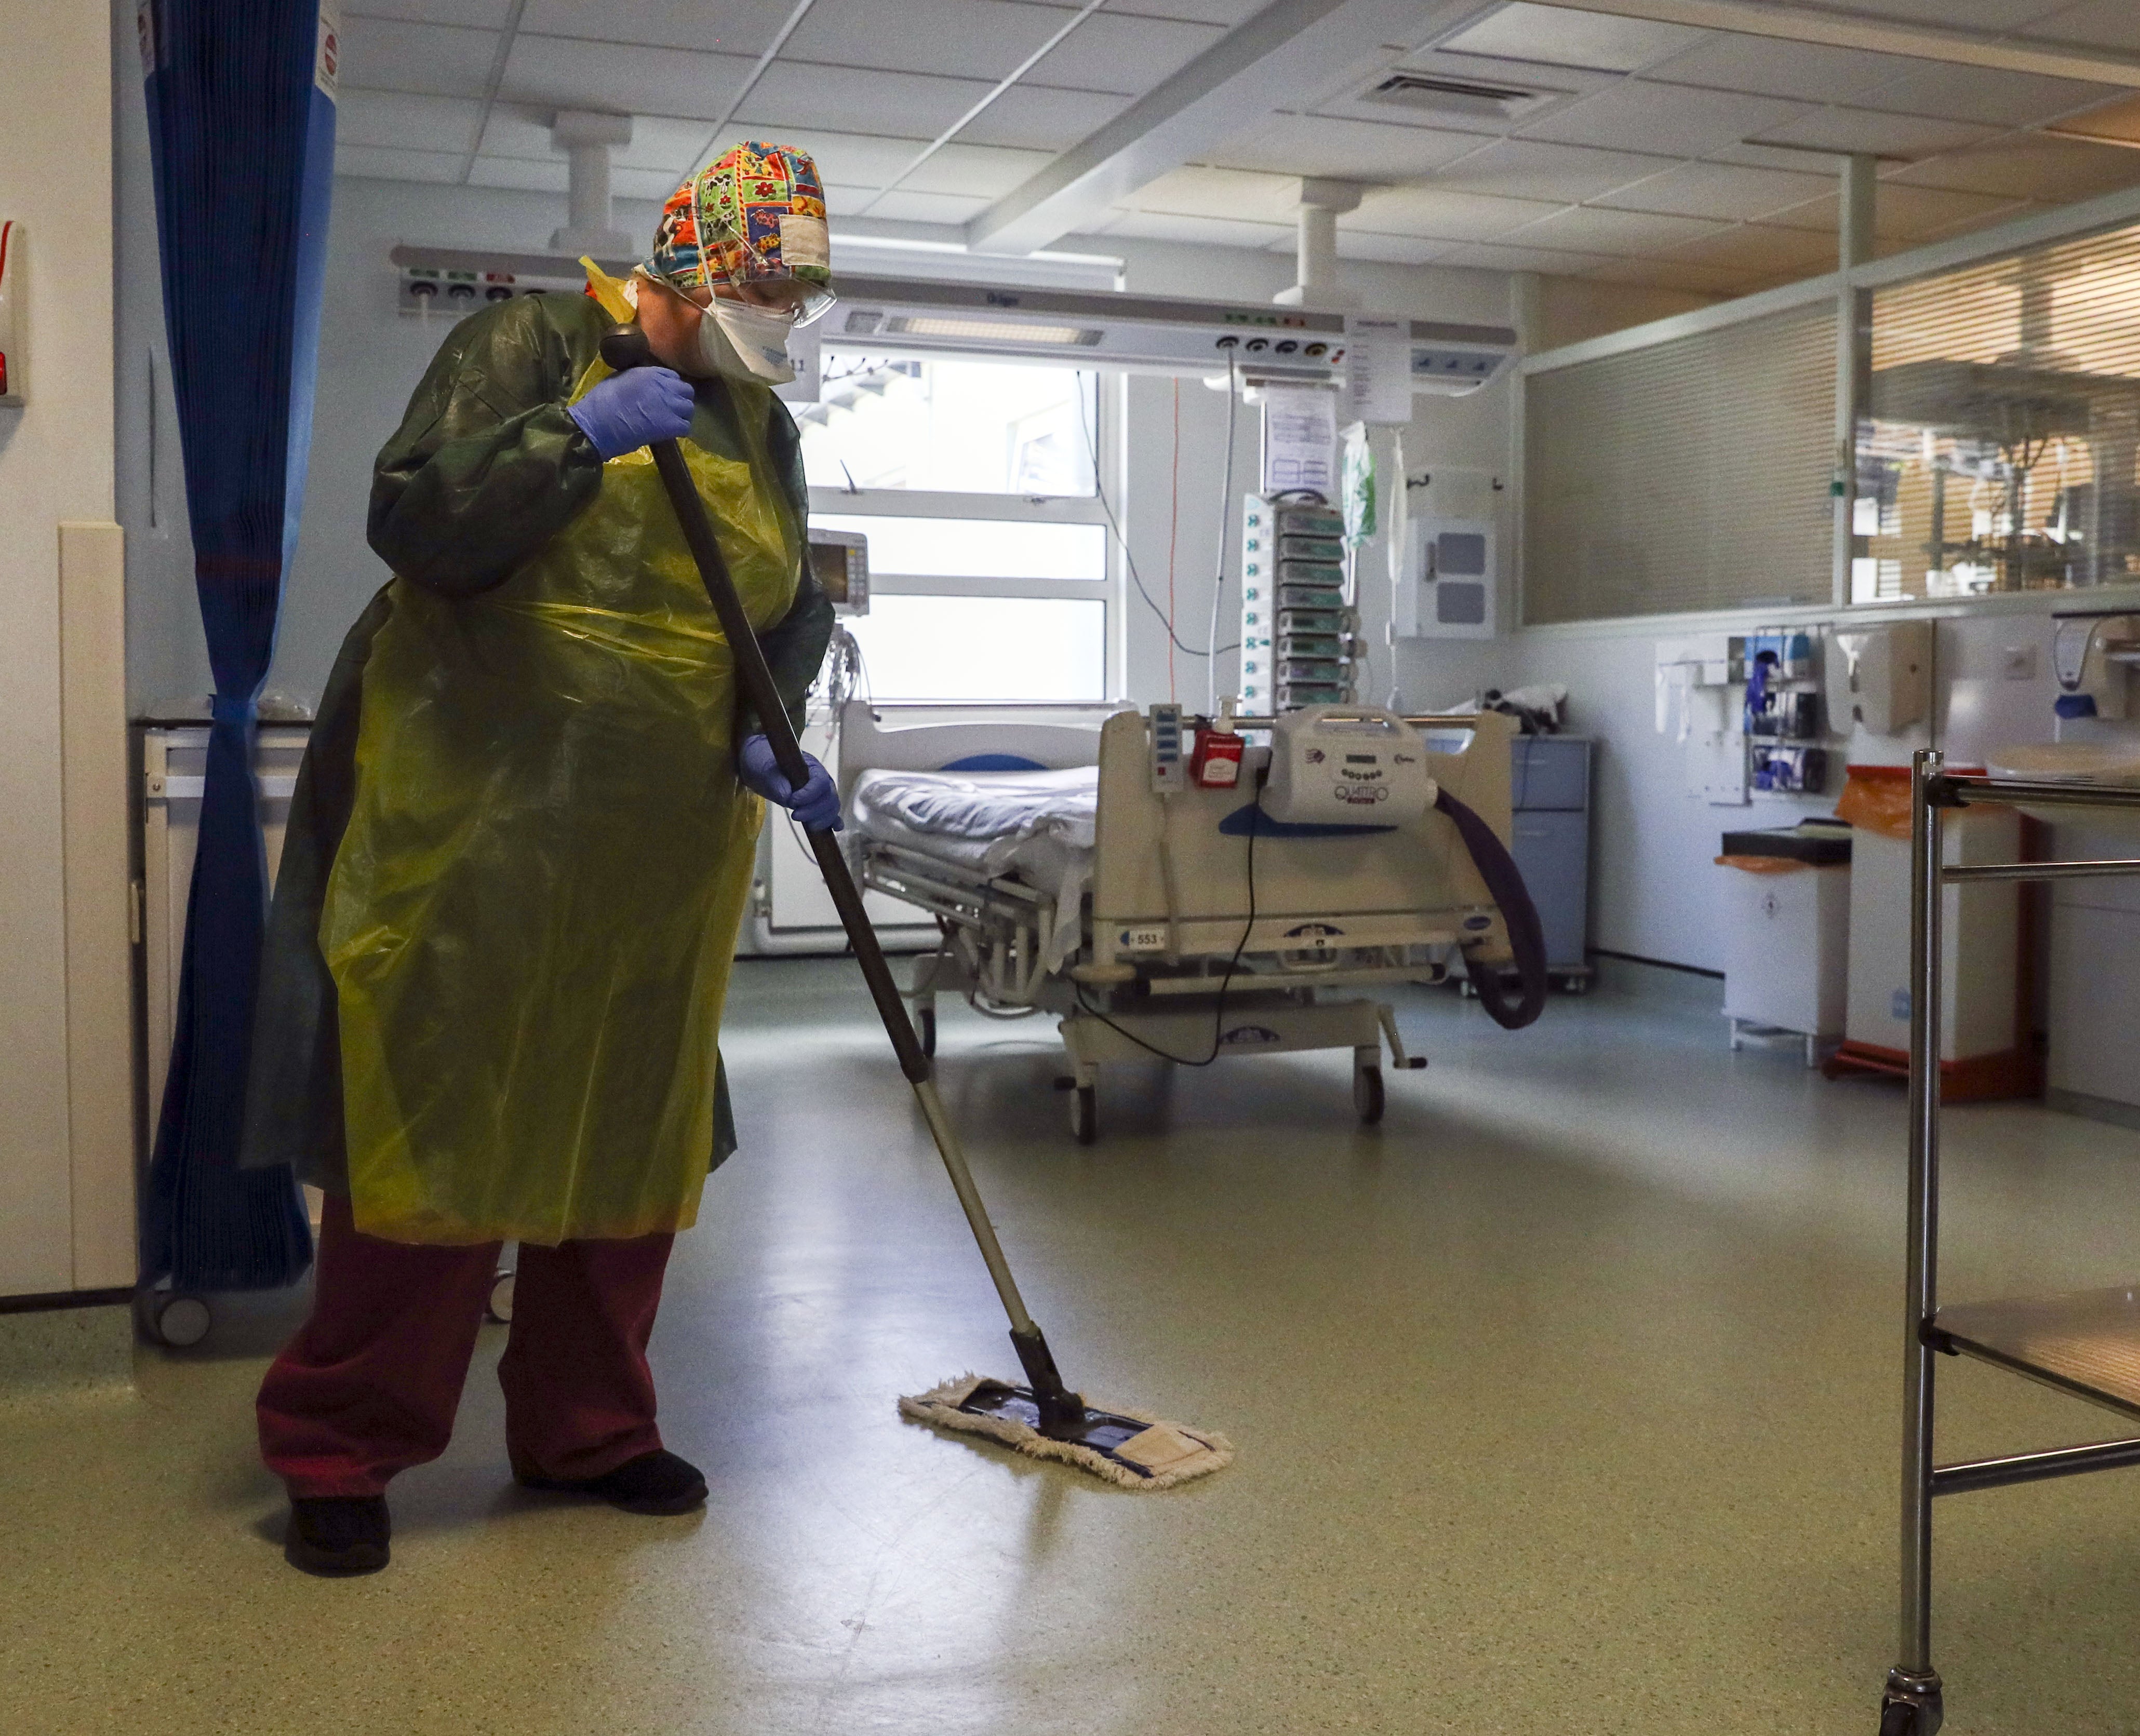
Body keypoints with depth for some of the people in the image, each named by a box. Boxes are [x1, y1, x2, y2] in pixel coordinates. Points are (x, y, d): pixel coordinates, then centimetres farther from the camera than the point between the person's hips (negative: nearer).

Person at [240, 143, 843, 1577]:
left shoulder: (764, 427, 14)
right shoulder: (535, 344, -4)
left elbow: (795, 610, 12)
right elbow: (416, 523, -14)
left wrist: (772, 730, -8)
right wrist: (575, 435, -26)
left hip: (664, 838, 6)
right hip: (476, 808, -6)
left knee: (633, 1128, 11)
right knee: (437, 1121, -3)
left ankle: (585, 1428, 27)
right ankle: (339, 1452, 13)